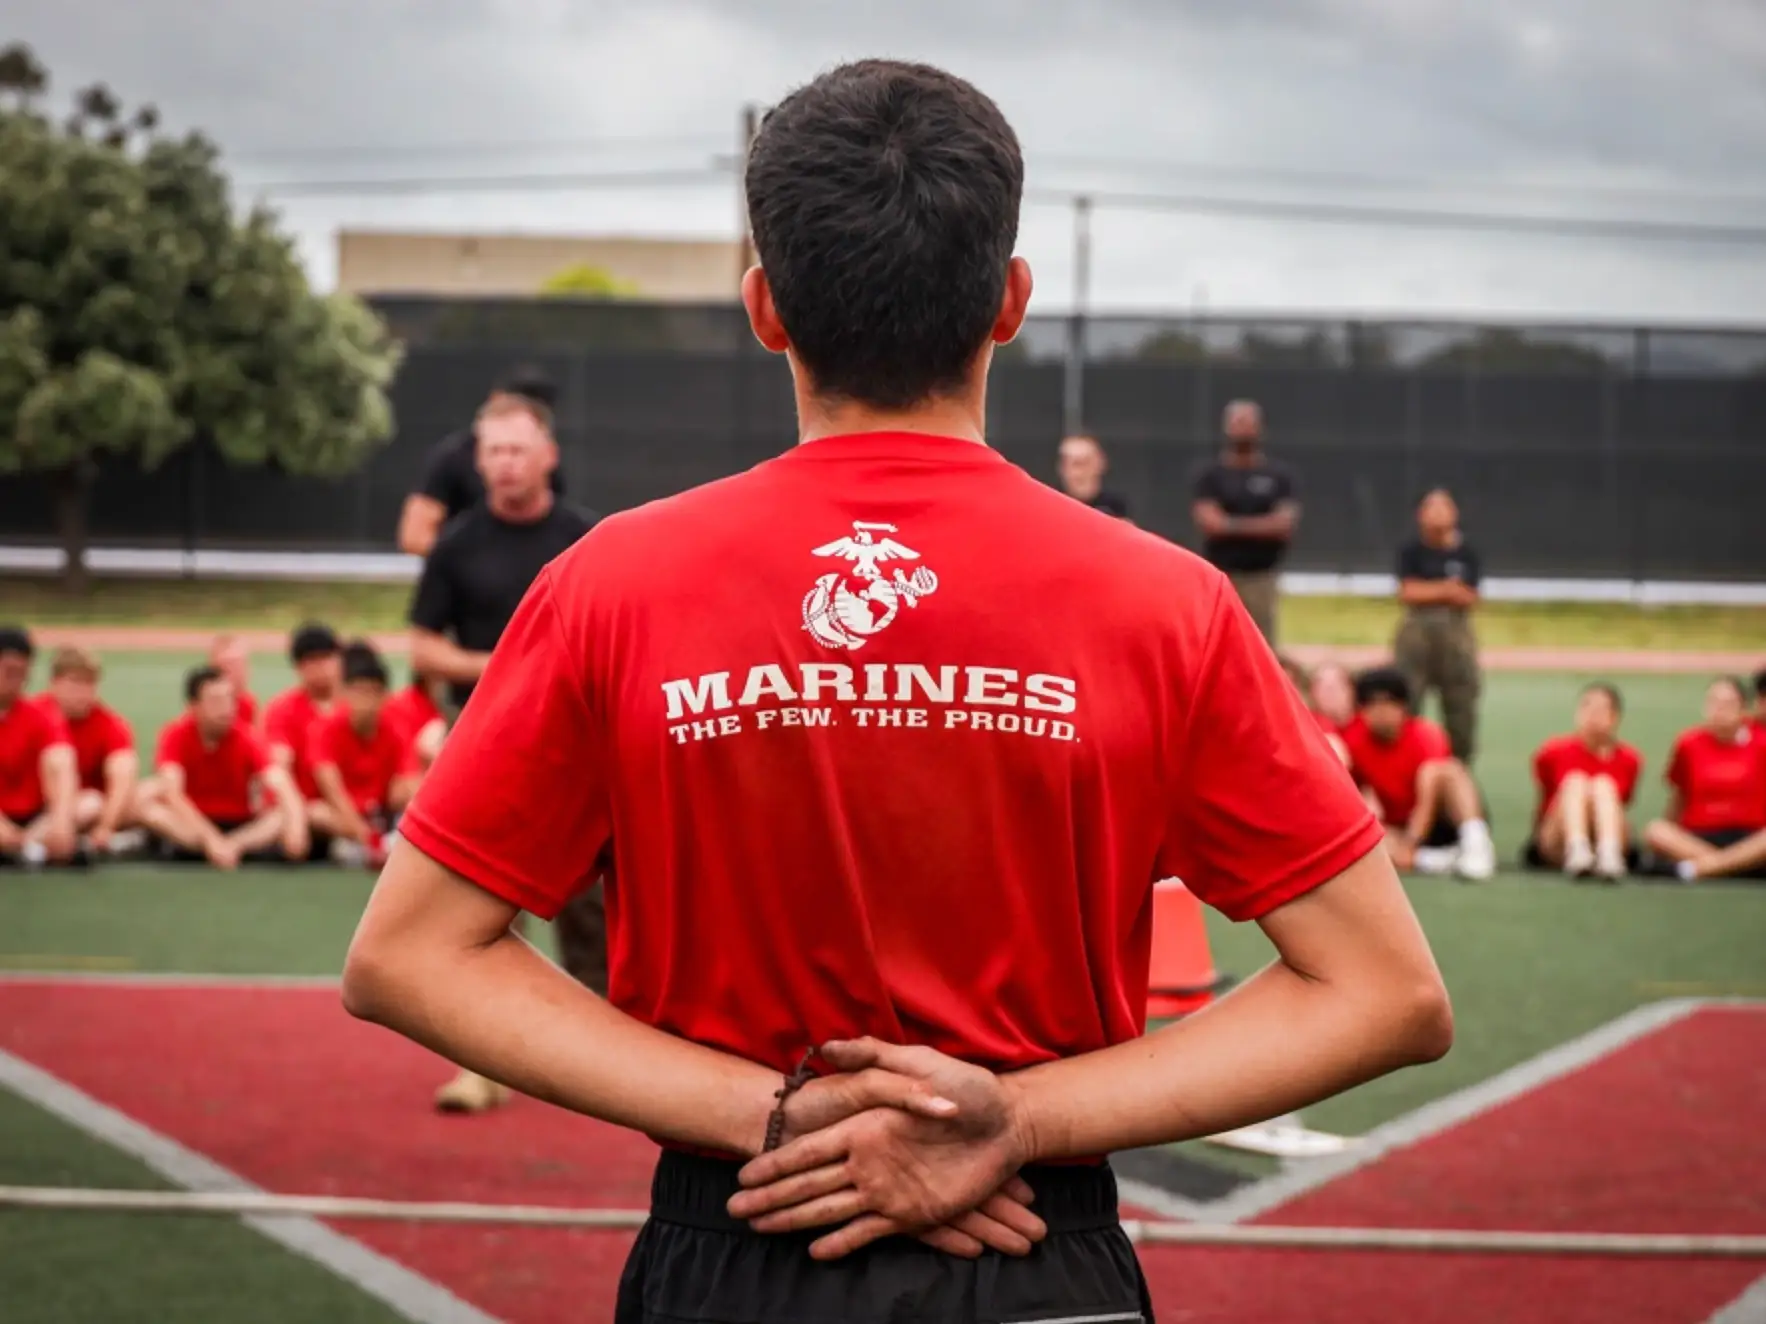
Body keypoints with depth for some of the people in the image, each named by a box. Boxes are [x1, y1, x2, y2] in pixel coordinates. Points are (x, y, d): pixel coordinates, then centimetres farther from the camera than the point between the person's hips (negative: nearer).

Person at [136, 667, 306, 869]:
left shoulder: (248, 739, -13)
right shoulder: (177, 735, -13)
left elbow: (280, 785, -27)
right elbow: (173, 793, -27)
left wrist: (295, 824, -48)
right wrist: (210, 838, -41)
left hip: (242, 826, 0)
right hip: (189, 825, 0)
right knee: (145, 797, -30)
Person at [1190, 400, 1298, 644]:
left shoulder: (1279, 476, 5)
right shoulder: (1211, 475, 2)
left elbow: (1285, 524, -6)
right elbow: (1209, 523, -10)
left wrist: (1233, 525, -10)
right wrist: (1264, 525, -8)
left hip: (1262, 576, 1)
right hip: (1220, 577, -1)